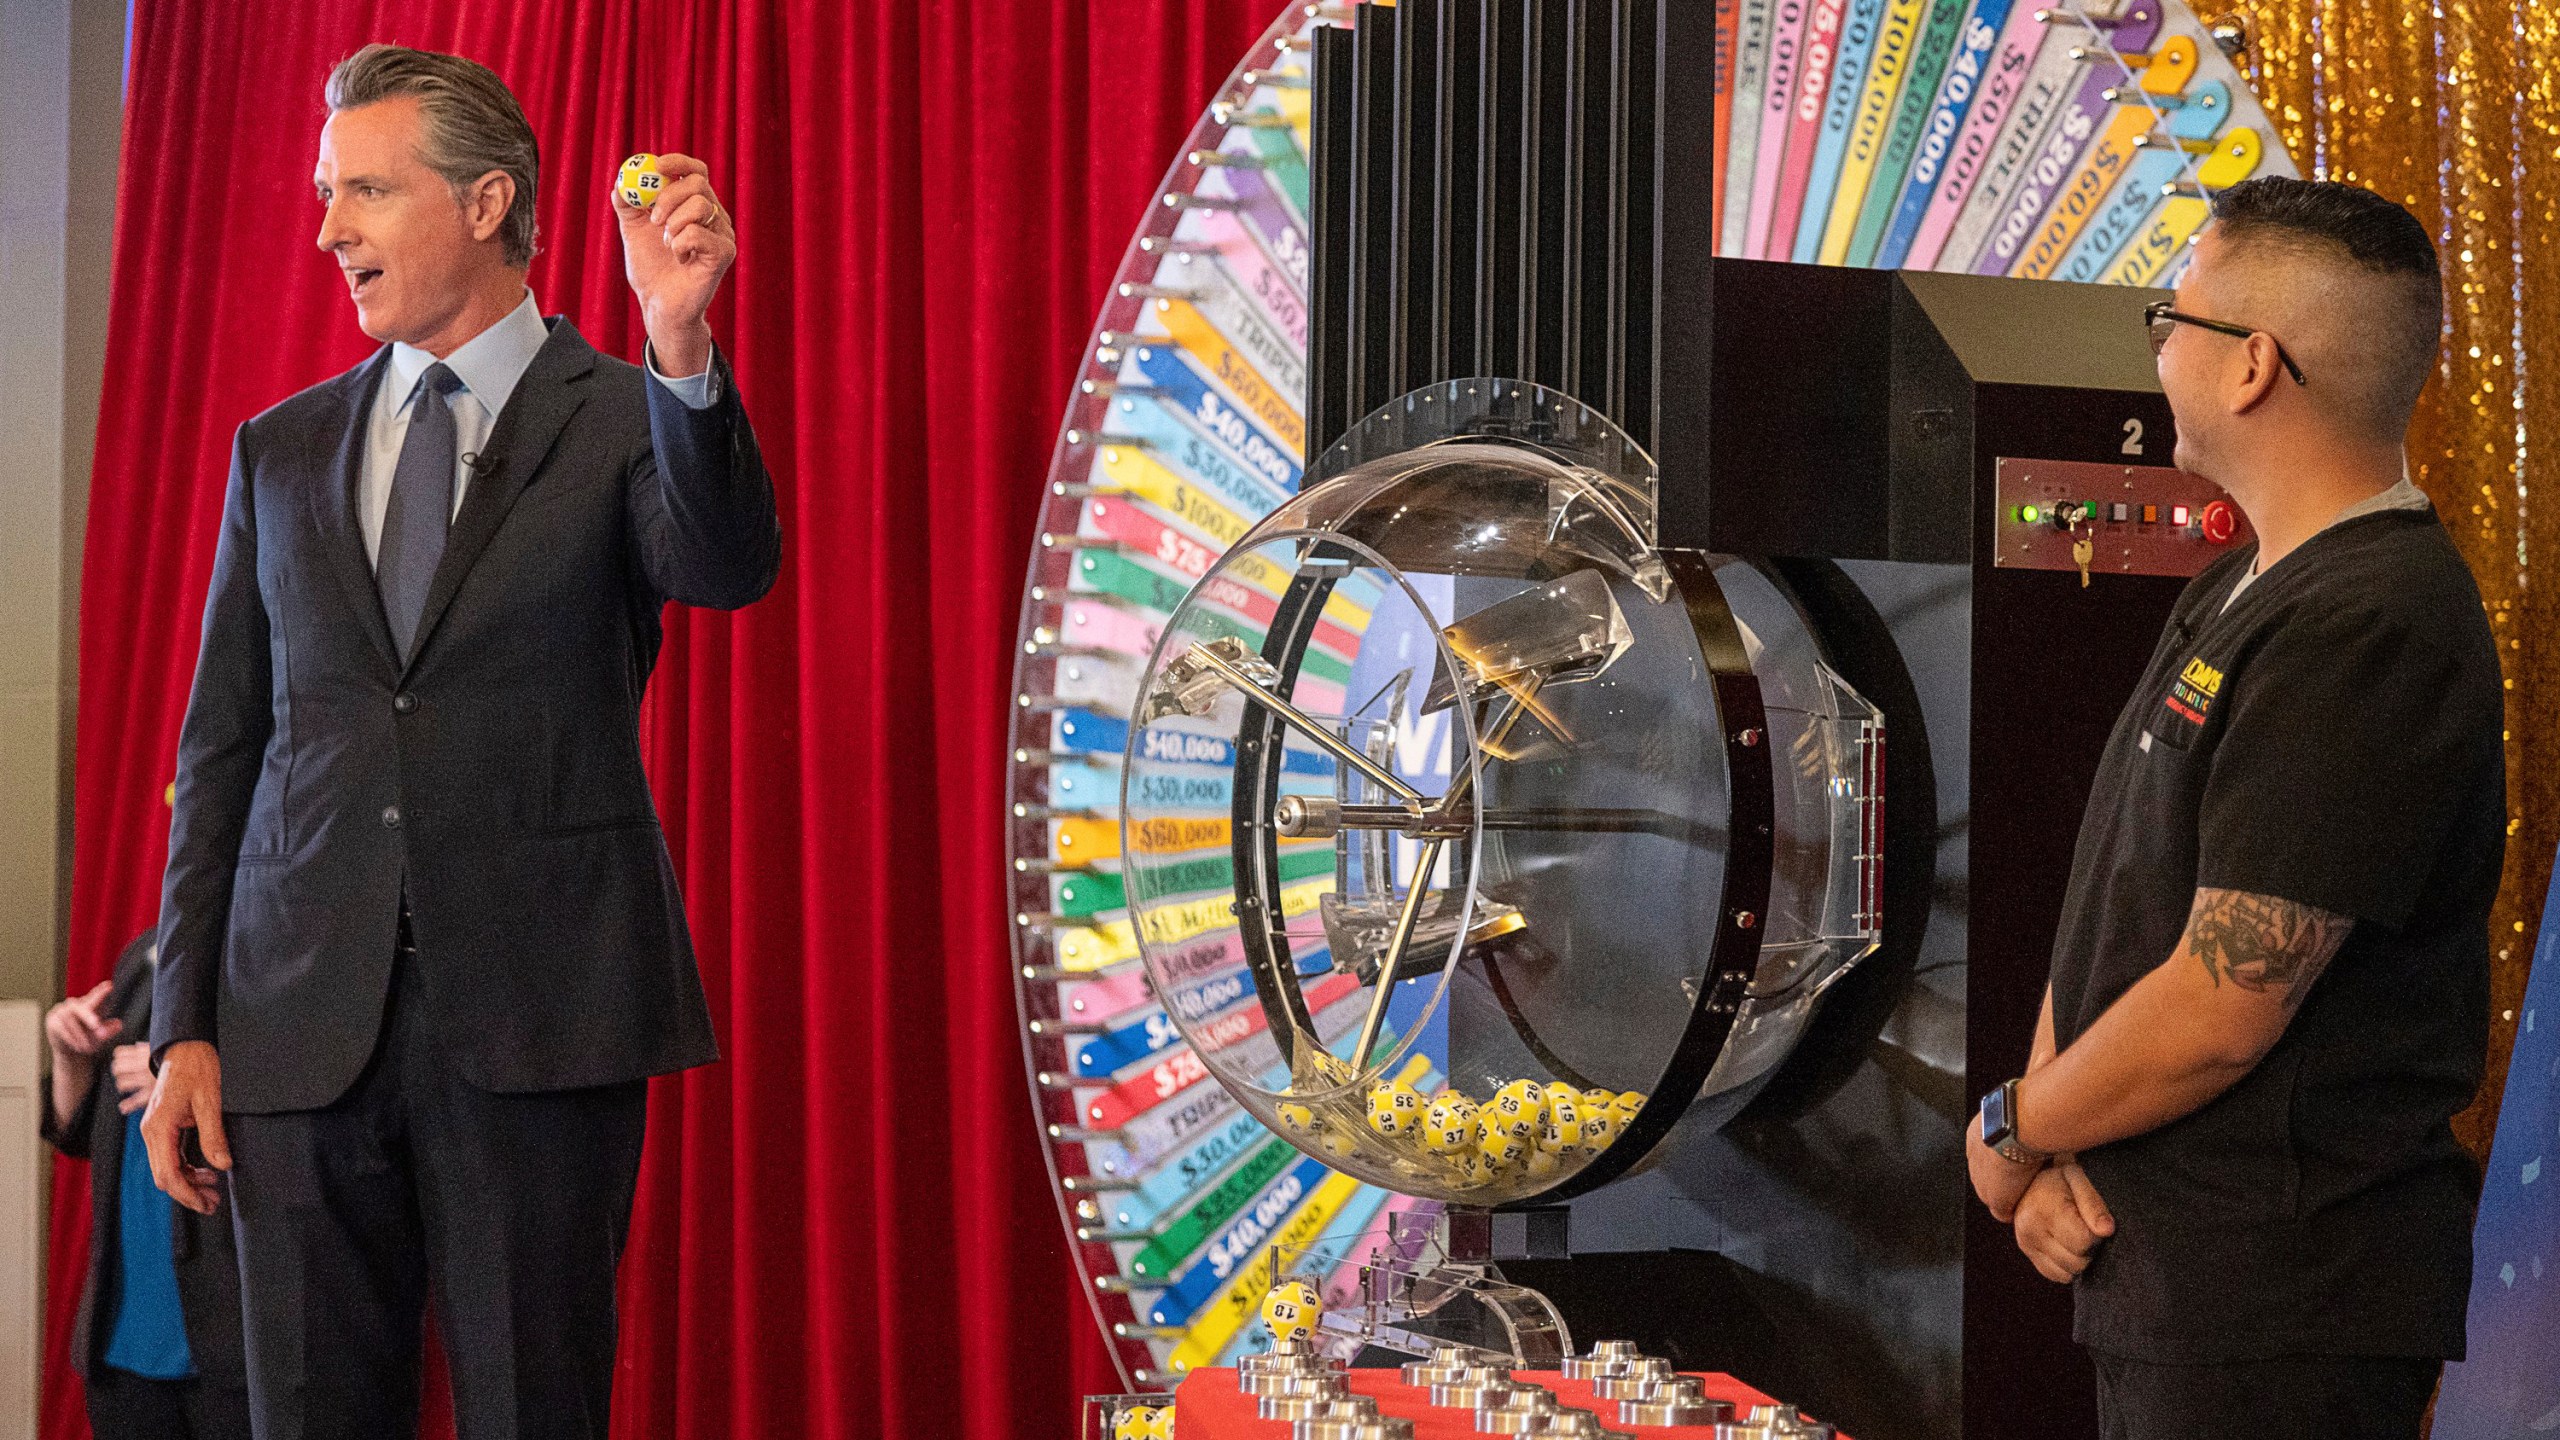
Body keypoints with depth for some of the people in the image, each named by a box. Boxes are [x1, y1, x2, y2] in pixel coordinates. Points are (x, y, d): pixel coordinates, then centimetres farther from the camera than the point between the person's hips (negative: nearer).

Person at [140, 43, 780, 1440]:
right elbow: (220, 750, 14)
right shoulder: (280, 451, 15)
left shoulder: (623, 419, 3)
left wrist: (681, 348, -36)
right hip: (304, 1021, 4)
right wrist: (184, 1022, 7)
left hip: (536, 1011, -4)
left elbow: (725, 569, -18)